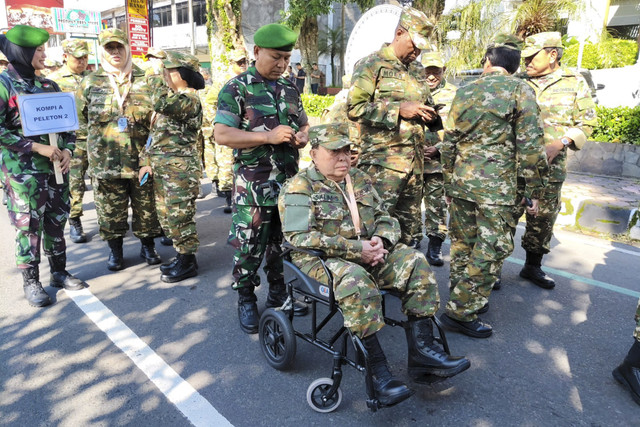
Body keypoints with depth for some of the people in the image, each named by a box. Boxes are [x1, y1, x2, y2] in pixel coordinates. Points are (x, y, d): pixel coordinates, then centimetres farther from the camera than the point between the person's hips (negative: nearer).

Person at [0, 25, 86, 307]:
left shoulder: (49, 85, 10)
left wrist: (68, 150, -3)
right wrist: (37, 147, -17)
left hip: (56, 167, 5)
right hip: (23, 171, -5)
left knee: (57, 221, 12)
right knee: (28, 226, 2)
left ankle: (59, 272, 26)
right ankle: (31, 281, 16)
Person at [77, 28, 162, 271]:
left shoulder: (145, 80, 6)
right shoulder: (90, 83, 7)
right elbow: (79, 119, 14)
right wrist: (101, 131, 7)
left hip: (142, 158, 0)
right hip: (105, 160, 0)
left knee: (146, 207, 9)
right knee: (110, 210, 7)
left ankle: (148, 246, 28)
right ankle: (115, 251, 25)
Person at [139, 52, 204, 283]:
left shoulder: (189, 100, -13)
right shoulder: (170, 98, 17)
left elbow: (160, 102, -31)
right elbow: (154, 132, 19)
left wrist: (165, 82, -13)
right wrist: (147, 161, 12)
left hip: (180, 170, -10)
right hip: (161, 168, 10)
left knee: (179, 216, -3)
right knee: (166, 216, 15)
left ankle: (188, 263, 11)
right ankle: (182, 257, 29)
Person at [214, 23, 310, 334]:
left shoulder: (289, 89, 13)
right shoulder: (236, 88, -5)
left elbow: (304, 124, 23)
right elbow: (221, 134, -14)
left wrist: (302, 137, -2)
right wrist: (268, 136, -21)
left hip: (288, 182, 6)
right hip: (253, 186, -5)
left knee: (282, 242, 15)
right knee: (248, 245, 2)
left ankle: (278, 295, 31)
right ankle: (246, 301, 21)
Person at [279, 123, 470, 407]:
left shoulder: (361, 180, 15)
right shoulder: (299, 188, -5)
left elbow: (386, 219, 16)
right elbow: (300, 237, -18)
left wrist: (380, 240, -10)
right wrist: (356, 248, -22)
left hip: (367, 254, 7)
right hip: (320, 260, -6)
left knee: (414, 262, -14)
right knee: (355, 280, -37)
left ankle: (421, 350, -12)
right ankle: (377, 372, -29)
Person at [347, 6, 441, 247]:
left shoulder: (417, 70, 18)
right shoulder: (372, 65, -4)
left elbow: (426, 105, 30)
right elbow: (355, 107, -13)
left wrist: (430, 116, 5)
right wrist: (399, 109, -16)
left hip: (415, 161, 7)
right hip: (382, 161, -7)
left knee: (409, 227, 14)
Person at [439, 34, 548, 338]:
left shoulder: (464, 92, 11)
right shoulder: (520, 90, -2)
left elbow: (448, 143, 13)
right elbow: (530, 146, -8)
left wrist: (449, 184, 21)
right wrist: (534, 191, 0)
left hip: (460, 180, 6)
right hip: (496, 186, -5)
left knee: (462, 243, 15)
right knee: (490, 250, 2)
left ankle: (463, 299, 28)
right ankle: (461, 311, 4)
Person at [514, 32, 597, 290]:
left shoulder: (575, 83, 6)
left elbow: (586, 122, 4)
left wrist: (559, 144, -11)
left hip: (551, 166, 0)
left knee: (544, 217, 8)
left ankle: (533, 266, 24)